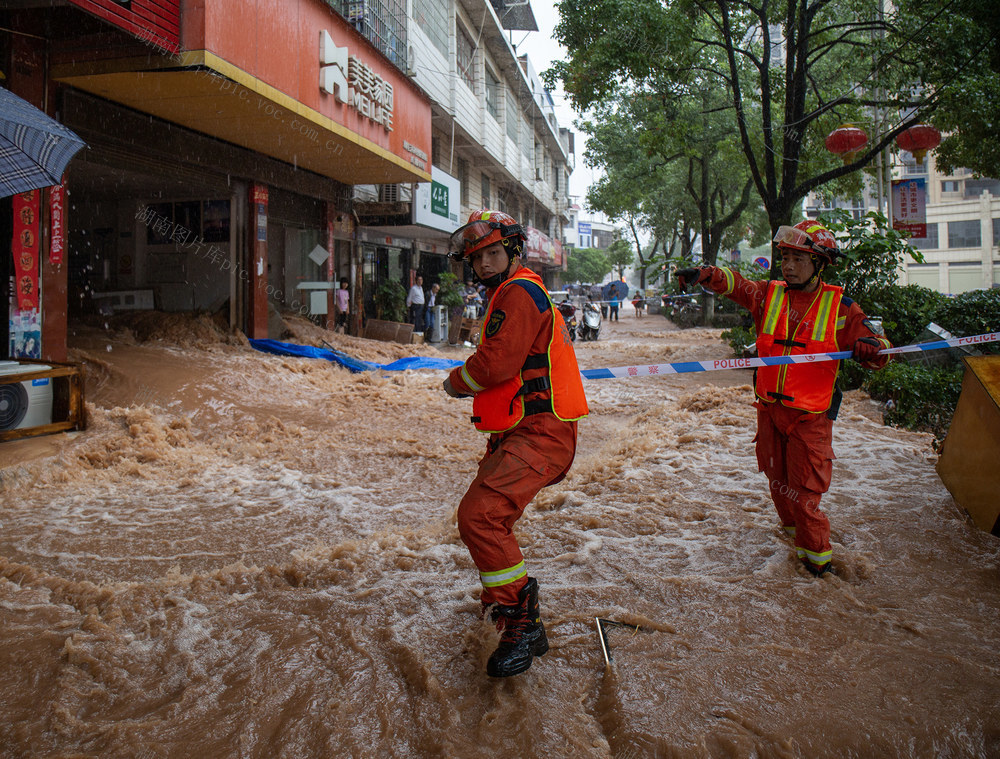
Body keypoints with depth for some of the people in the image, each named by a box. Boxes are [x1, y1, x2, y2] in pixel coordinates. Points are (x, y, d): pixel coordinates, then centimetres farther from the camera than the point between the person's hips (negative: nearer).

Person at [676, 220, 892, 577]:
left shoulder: (839, 307, -4)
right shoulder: (768, 295, 3)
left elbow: (877, 348, -2)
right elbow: (733, 284, -12)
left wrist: (870, 348, -27)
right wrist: (704, 275, -32)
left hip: (810, 414, -3)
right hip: (769, 408, 4)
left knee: (804, 488, -3)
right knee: (777, 479, 17)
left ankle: (816, 554, 17)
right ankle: (792, 529, 42)